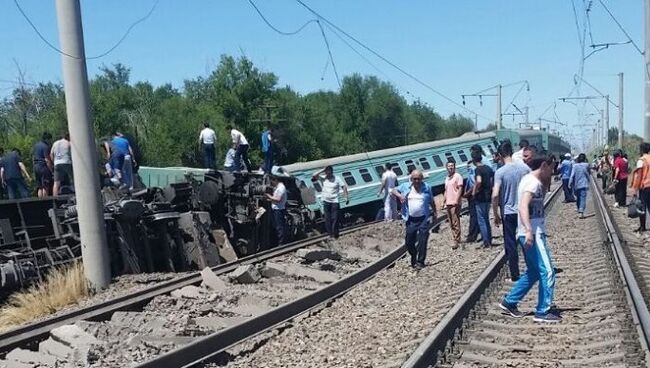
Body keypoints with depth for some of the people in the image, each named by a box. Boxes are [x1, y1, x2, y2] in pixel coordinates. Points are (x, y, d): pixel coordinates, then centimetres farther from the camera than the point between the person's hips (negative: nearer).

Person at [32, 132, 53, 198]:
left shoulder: (35, 145, 15)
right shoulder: (45, 146, -12)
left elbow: (33, 157, 19)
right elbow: (47, 160, -16)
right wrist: (51, 170, -14)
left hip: (36, 166, 8)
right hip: (43, 166, -8)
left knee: (39, 187, 10)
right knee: (45, 187, -6)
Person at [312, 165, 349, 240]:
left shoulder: (337, 179, -6)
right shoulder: (323, 179, 1)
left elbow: (344, 187, -4)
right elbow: (314, 176, -6)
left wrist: (347, 197, -10)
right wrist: (322, 170, -10)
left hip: (334, 201, -3)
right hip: (326, 201, 3)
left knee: (334, 219, -2)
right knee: (327, 219, 6)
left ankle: (335, 235, 4)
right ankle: (330, 235, 14)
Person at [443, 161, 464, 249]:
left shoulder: (457, 176, -4)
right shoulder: (447, 178, 18)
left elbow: (460, 189, -11)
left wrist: (456, 200, -19)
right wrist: (445, 202, 18)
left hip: (455, 203, -8)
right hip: (448, 203, 8)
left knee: (455, 223, -8)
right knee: (451, 223, 9)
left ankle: (456, 241, -6)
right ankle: (456, 238, 16)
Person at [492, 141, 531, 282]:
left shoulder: (500, 172, -13)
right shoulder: (525, 168, -2)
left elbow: (495, 195, -19)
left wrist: (496, 215, -8)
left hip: (509, 213, -4)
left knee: (511, 245, 6)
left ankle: (515, 276, 12)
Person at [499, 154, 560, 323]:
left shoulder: (530, 180, 16)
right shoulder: (533, 182, -14)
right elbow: (523, 206, -31)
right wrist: (528, 230, -39)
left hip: (533, 233, 10)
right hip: (533, 234, -10)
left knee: (533, 272, 17)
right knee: (547, 272, -5)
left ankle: (509, 301, 21)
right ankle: (543, 312, 1)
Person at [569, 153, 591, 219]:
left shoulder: (575, 166, -5)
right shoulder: (586, 165, -5)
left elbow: (572, 175, -7)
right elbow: (589, 173, 8)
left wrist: (570, 184, -4)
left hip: (576, 185, 2)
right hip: (584, 185, -2)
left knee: (578, 198, 17)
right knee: (583, 198, -7)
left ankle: (579, 210, 30)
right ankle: (581, 211, -23)